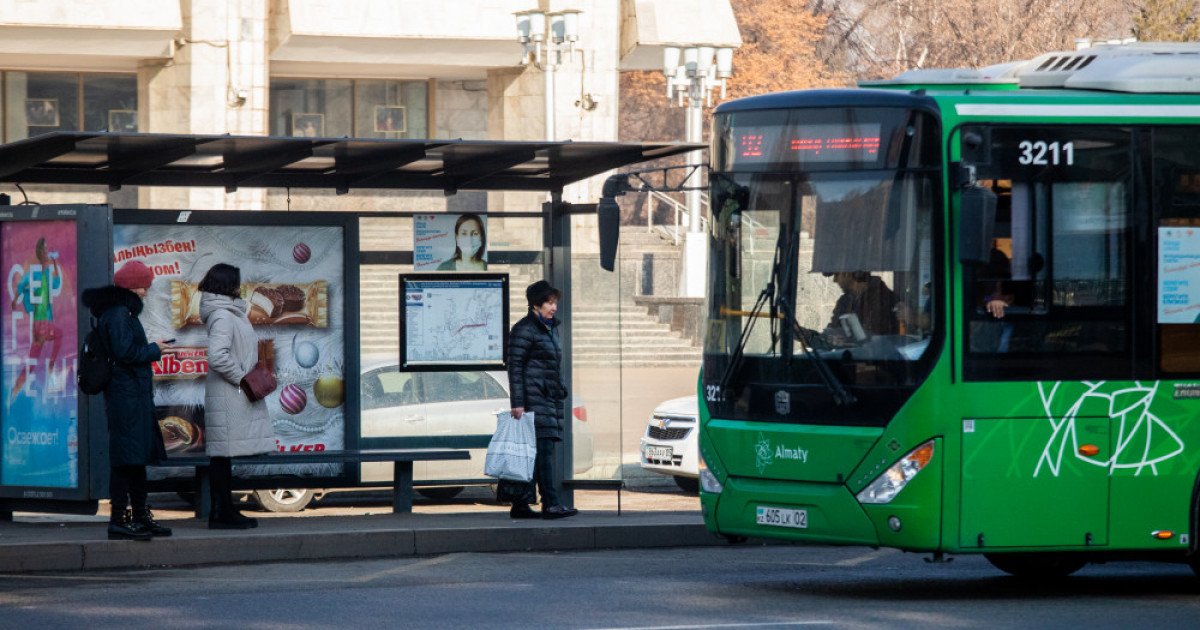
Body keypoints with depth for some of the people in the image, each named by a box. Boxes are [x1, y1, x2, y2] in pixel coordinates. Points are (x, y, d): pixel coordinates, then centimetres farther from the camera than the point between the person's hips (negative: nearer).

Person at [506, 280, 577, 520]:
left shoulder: (551, 328, 19)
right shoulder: (524, 329, -8)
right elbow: (515, 367, -12)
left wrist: (561, 391, 24)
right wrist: (517, 403, -17)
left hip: (550, 399, 9)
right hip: (533, 398, -9)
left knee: (533, 454, 7)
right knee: (543, 449, -14)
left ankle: (520, 506, 9)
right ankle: (550, 504, -19)